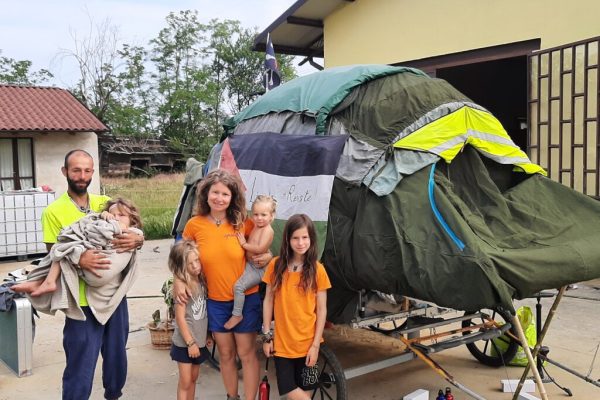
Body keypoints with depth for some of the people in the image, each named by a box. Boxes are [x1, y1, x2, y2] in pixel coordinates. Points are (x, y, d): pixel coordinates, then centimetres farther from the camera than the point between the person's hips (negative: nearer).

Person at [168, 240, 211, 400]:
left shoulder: (202, 282, 1)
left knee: (193, 379, 17)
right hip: (185, 343, -6)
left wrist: (207, 335, 12)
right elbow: (180, 318, -17)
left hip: (200, 341, 6)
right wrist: (190, 342, -15)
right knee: (185, 382, 2)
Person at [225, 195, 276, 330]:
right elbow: (251, 243, 20)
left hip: (259, 268, -10)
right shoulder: (255, 227, 8)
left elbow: (260, 249, -28)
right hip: (249, 264, 10)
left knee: (239, 286, -14)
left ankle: (237, 315, -1)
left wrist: (244, 244, -17)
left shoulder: (268, 230, -18)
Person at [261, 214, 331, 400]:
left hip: (307, 342, 0)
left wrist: (316, 344, -8)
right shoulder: (276, 265, -3)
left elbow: (321, 310, -5)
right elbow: (268, 300, 2)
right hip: (281, 341, 1)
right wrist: (267, 335, 0)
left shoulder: (317, 270, -6)